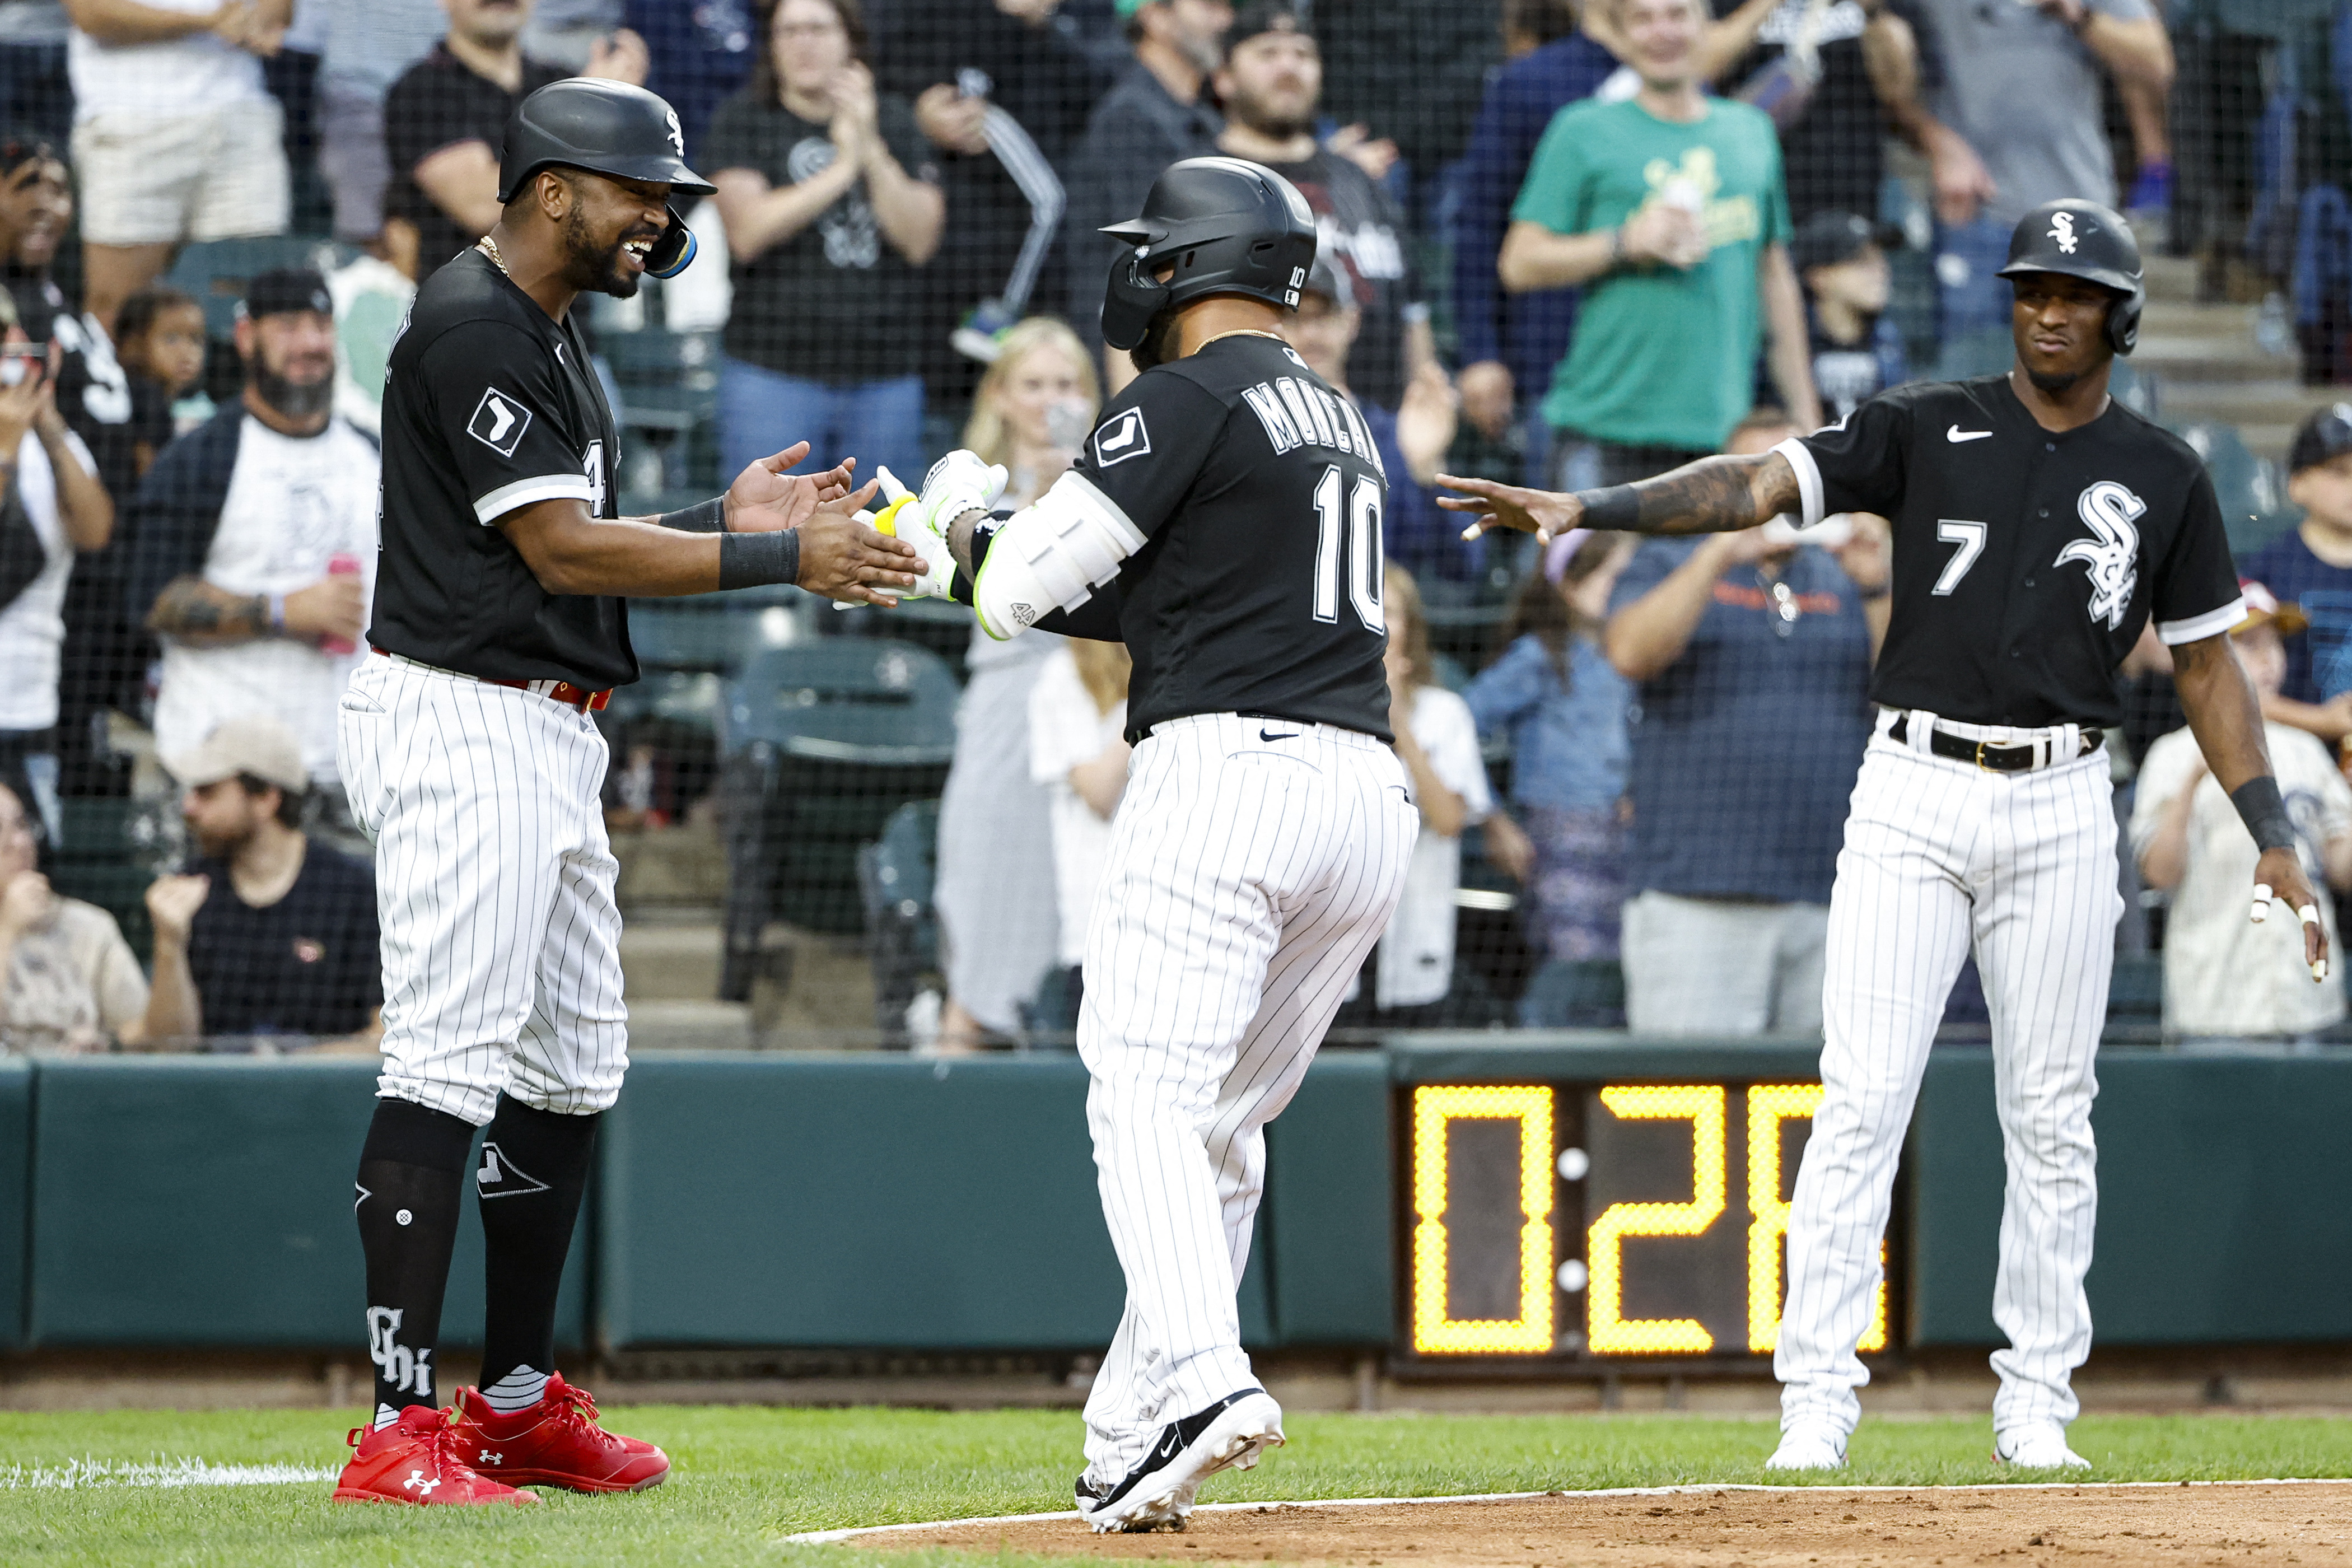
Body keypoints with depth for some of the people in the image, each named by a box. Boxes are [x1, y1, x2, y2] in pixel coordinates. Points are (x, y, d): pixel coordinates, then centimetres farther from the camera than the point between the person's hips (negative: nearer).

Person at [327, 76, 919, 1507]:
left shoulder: (552, 333, 18)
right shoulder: (472, 329, -14)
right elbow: (558, 547, -19)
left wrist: (725, 521, 7)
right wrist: (781, 559, -18)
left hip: (550, 742, 11)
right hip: (463, 729, -11)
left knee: (573, 1068, 14)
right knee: (450, 1063, -14)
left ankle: (520, 1403, 22)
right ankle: (402, 1429, -17)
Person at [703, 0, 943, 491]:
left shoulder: (894, 120, 11)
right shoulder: (744, 118, 4)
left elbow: (921, 242, 0)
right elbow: (748, 232, -11)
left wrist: (872, 150, -12)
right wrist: (842, 169, -12)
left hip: (885, 377, 3)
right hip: (772, 374, -2)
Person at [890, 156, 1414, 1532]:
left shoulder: (1191, 400, -3)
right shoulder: (1342, 420, 24)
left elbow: (1019, 591, -3)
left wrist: (967, 528, 19)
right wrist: (994, 560, 27)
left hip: (1229, 773, -8)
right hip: (1371, 793, 8)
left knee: (1148, 1096, -14)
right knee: (1224, 1120, 12)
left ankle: (1200, 1375, -34)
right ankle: (1129, 1443, 11)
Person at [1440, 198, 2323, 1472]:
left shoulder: (2163, 478, 7)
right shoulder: (1927, 429, 2)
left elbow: (2205, 663, 11)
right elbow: (1756, 485, -8)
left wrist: (2273, 835, 3)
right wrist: (1587, 508, -21)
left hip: (2063, 806, 1)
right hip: (1912, 795, -1)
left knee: (2051, 1116, 5)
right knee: (1861, 1102, -8)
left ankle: (2035, 1401, 14)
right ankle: (1816, 1400, -8)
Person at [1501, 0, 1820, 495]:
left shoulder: (1752, 132, 16)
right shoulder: (1584, 131, 3)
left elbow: (1775, 278, 22)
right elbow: (1519, 264, 0)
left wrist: (1804, 412, 19)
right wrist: (1626, 244, -13)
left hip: (1721, 433, 3)